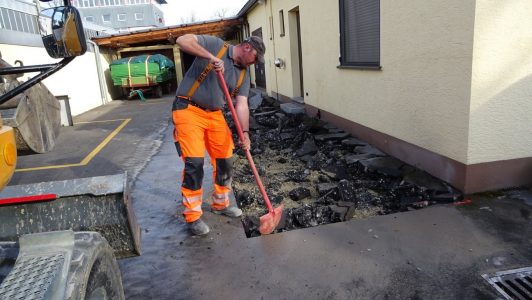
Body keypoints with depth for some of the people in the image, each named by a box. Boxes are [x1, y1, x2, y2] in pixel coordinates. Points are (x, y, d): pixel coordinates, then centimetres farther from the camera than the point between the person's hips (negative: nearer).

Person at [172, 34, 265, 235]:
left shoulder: (244, 75, 9)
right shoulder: (215, 45, -5)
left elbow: (241, 105, -1)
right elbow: (182, 40, -15)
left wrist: (245, 133, -16)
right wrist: (211, 57, -23)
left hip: (215, 114, 7)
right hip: (188, 110, -6)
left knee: (225, 160, 6)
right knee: (194, 162, -13)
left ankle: (220, 203, 28)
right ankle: (193, 216, 0)